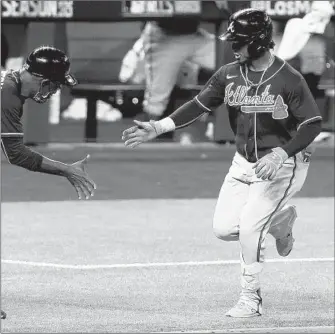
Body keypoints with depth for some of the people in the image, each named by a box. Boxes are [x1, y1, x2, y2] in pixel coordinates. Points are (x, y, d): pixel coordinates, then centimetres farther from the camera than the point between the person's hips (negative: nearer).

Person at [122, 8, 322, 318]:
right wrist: (158, 127, -10)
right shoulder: (229, 75, -1)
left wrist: (280, 154, -31)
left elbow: (312, 125, -19)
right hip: (244, 163, 6)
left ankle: (251, 298, -1)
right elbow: (199, 105, 1)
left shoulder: (289, 80, -19)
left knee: (249, 227, -18)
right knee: (224, 228, -1)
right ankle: (280, 218, 28)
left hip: (283, 164, -6)